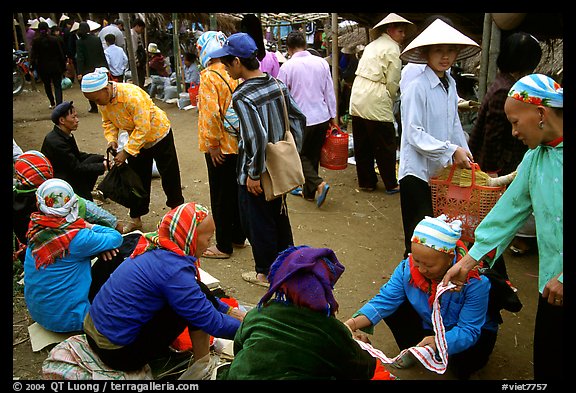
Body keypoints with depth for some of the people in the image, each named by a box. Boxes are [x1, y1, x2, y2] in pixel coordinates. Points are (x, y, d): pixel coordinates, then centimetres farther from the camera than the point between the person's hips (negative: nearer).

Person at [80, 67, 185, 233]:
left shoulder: (132, 95, -35)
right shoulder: (103, 100, -13)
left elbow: (143, 128, -34)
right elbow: (108, 122, 2)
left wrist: (126, 151, -33)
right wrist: (112, 139, -18)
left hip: (157, 134, -6)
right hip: (135, 138, 6)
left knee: (169, 175, 5)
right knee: (137, 178, 10)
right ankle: (136, 220, 20)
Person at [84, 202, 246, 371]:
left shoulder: (157, 247, 0)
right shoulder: (174, 270, -26)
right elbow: (212, 323, -20)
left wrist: (229, 310, 11)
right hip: (117, 353, -9)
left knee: (197, 293, 7)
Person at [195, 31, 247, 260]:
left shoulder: (209, 76, -16)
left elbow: (211, 113, -25)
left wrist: (213, 144, -16)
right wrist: (242, 133, 16)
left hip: (220, 148, -7)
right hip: (239, 144, 7)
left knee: (220, 198, 4)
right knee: (236, 192, 18)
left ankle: (223, 246, 15)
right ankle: (238, 237, 31)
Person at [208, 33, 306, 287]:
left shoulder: (242, 96, -23)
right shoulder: (277, 85, -1)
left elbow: (257, 138, -30)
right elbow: (299, 119, 5)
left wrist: (254, 175, -20)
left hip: (256, 174, -7)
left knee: (258, 222, 10)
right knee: (279, 216, 23)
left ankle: (266, 273, 25)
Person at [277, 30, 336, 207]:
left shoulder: (287, 66, -10)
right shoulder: (321, 63, 1)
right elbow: (330, 92, 7)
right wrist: (333, 116, 16)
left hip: (301, 120, -4)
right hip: (322, 117, 5)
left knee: (300, 155, 12)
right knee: (313, 155, 16)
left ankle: (318, 183, -9)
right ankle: (308, 192, 27)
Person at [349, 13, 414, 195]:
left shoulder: (372, 45, 18)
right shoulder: (392, 49, -5)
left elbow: (364, 73, 15)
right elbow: (392, 82, -8)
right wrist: (390, 101, 9)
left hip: (357, 100, 8)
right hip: (376, 102, -8)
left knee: (362, 145, 12)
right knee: (386, 146, 4)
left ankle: (365, 181, 22)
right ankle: (391, 184, 13)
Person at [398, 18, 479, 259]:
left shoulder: (450, 84, 9)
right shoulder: (417, 88, -16)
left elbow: (454, 123, 15)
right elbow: (414, 134, -20)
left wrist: (464, 153, 4)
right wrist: (451, 151, -23)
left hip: (441, 168, 8)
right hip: (418, 169, -8)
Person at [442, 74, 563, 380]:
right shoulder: (536, 156, 5)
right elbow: (512, 208, 7)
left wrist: (563, 278, -16)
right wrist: (469, 260, 5)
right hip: (552, 282, 5)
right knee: (545, 365, 14)